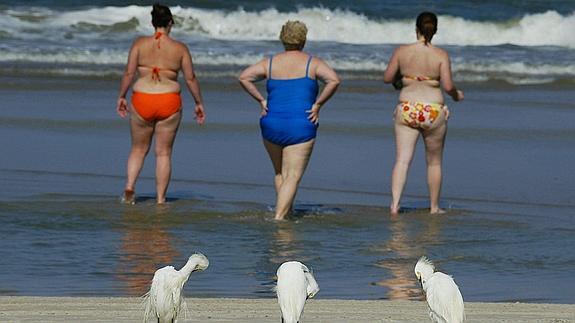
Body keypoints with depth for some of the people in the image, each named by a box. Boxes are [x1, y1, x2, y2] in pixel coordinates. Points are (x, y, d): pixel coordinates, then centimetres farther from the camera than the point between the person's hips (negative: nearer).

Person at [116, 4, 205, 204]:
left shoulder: (140, 44, -1)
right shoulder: (180, 49, -1)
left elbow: (129, 73, -4)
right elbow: (190, 78, 2)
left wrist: (121, 97, 8)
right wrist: (198, 103, 13)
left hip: (142, 100, 0)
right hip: (169, 102, 0)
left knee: (138, 149, 16)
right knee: (164, 152, 8)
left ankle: (129, 186, -3)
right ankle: (160, 199, 8)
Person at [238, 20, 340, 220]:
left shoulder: (270, 63, 7)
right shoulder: (312, 63, 1)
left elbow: (244, 77, -3)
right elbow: (334, 80, -15)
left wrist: (261, 100, 2)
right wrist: (318, 104, -7)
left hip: (272, 124, 3)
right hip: (301, 127, -3)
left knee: (280, 173, 22)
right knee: (292, 177, -3)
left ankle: (286, 212, 25)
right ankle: (279, 217, -16)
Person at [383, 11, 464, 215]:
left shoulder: (402, 51, -2)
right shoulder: (441, 55, -7)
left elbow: (387, 78, 4)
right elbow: (448, 86, -11)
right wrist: (456, 95, 10)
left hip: (407, 110, 1)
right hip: (433, 111, -1)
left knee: (402, 159, -3)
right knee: (434, 162, 15)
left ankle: (395, 204, -19)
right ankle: (434, 207, 24)